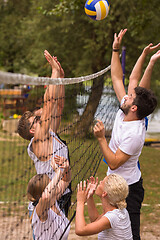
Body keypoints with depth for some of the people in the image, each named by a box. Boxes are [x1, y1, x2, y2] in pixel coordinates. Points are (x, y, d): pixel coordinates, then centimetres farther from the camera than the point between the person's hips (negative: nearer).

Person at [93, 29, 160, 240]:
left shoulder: (134, 134, -28)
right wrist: (116, 50, -3)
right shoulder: (125, 113, -5)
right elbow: (117, 79, 1)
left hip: (128, 189, -9)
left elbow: (114, 163, -27)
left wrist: (101, 138, -27)